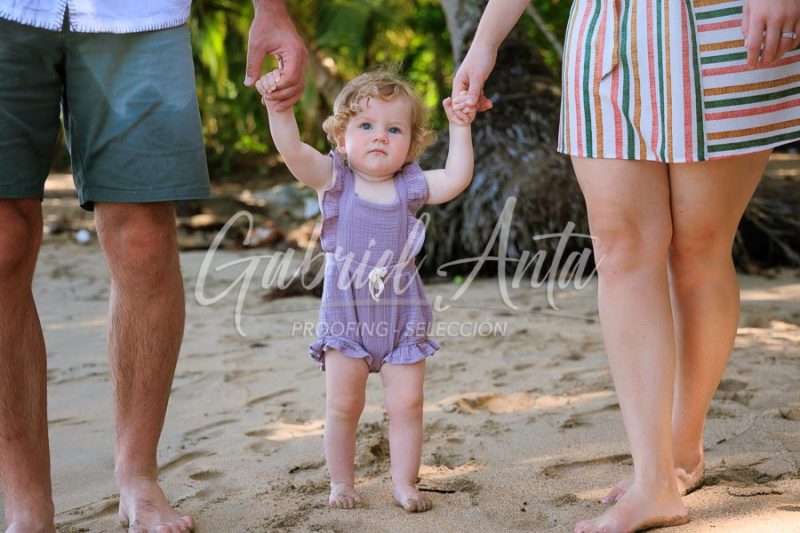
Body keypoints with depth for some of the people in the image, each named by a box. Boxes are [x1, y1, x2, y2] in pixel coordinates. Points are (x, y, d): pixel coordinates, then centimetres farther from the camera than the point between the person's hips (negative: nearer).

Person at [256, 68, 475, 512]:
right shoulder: (334, 179, -5)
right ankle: (341, 483, 21)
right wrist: (280, 107, -34)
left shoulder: (410, 186, 0)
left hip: (402, 317, 1)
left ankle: (405, 482, 15)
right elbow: (293, 150, -19)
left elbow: (457, 178, -9)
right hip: (346, 315, -1)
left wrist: (460, 127, -7)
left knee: (407, 405, 1)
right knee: (343, 406, 5)